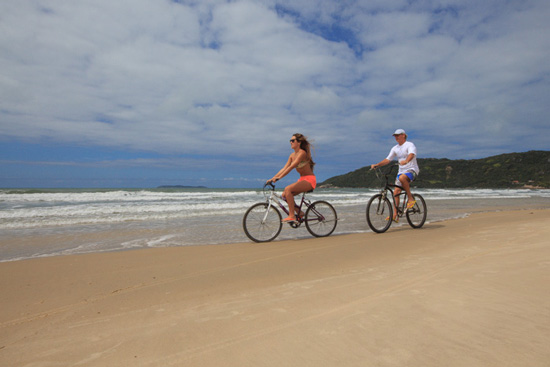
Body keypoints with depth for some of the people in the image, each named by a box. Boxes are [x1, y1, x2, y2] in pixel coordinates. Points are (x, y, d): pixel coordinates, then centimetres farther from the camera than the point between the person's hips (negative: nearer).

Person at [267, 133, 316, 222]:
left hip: (309, 180, -8)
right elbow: (284, 168, 7)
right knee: (284, 195, -2)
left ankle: (291, 216, -23)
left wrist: (279, 177, -30)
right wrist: (273, 178, -2)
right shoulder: (292, 155, 10)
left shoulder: (302, 153, -16)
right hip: (302, 179, 9)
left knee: (288, 189, -27)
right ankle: (299, 212, 11)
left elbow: (291, 167, -25)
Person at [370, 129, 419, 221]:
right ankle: (395, 215, 0)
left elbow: (411, 154, -27)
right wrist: (376, 165, -3)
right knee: (396, 192, -3)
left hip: (412, 169, -6)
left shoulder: (410, 145, -6)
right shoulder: (395, 148, 13)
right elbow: (388, 159, 10)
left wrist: (406, 161, -48)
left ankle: (410, 198, -22)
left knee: (402, 178, -39)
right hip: (401, 171, 7)